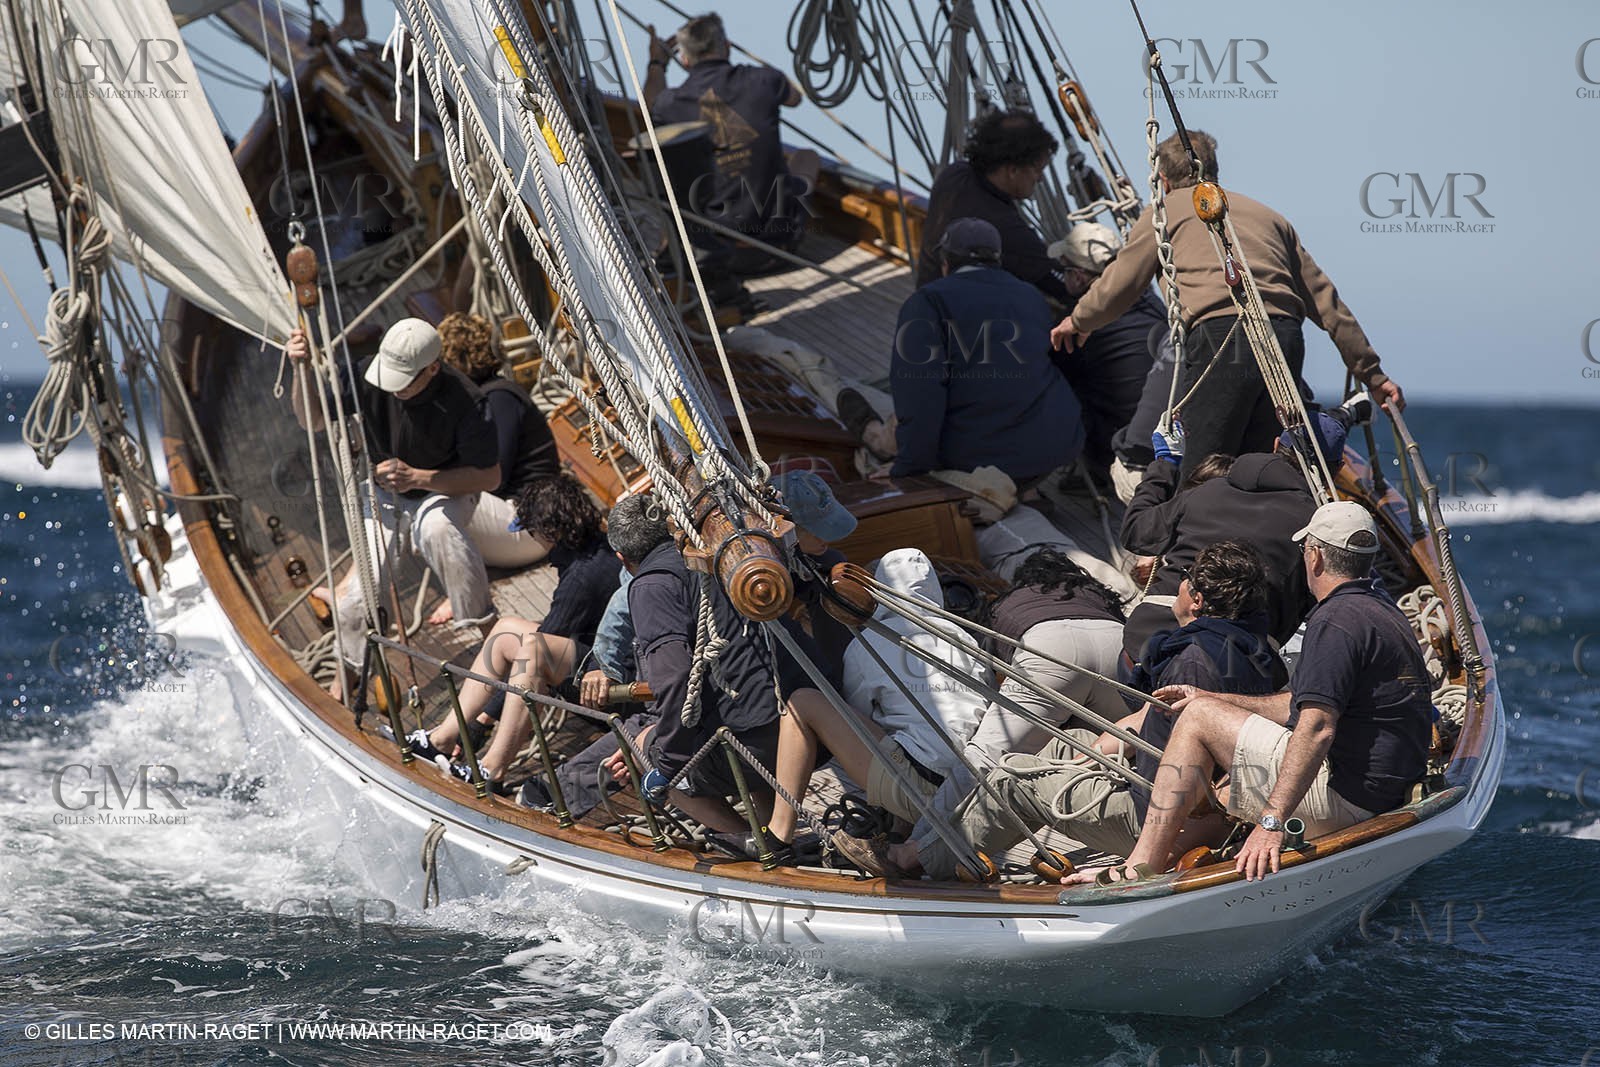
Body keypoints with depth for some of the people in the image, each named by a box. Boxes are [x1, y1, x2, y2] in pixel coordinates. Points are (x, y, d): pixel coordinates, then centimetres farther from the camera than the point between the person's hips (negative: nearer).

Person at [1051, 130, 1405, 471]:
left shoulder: (1164, 211, 17)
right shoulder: (1267, 215, 31)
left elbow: (1116, 290, 17)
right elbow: (1325, 302, 27)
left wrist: (1077, 322, 39)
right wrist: (1372, 374, 29)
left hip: (1220, 334, -5)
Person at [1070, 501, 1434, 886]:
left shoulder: (1336, 621, -17)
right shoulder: (1383, 609, 16)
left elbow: (1317, 729, -28)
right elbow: (1302, 705, 23)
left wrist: (1272, 821, -32)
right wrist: (1215, 699, 24)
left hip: (1342, 796, -10)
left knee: (1197, 718, -4)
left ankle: (1141, 868, -7)